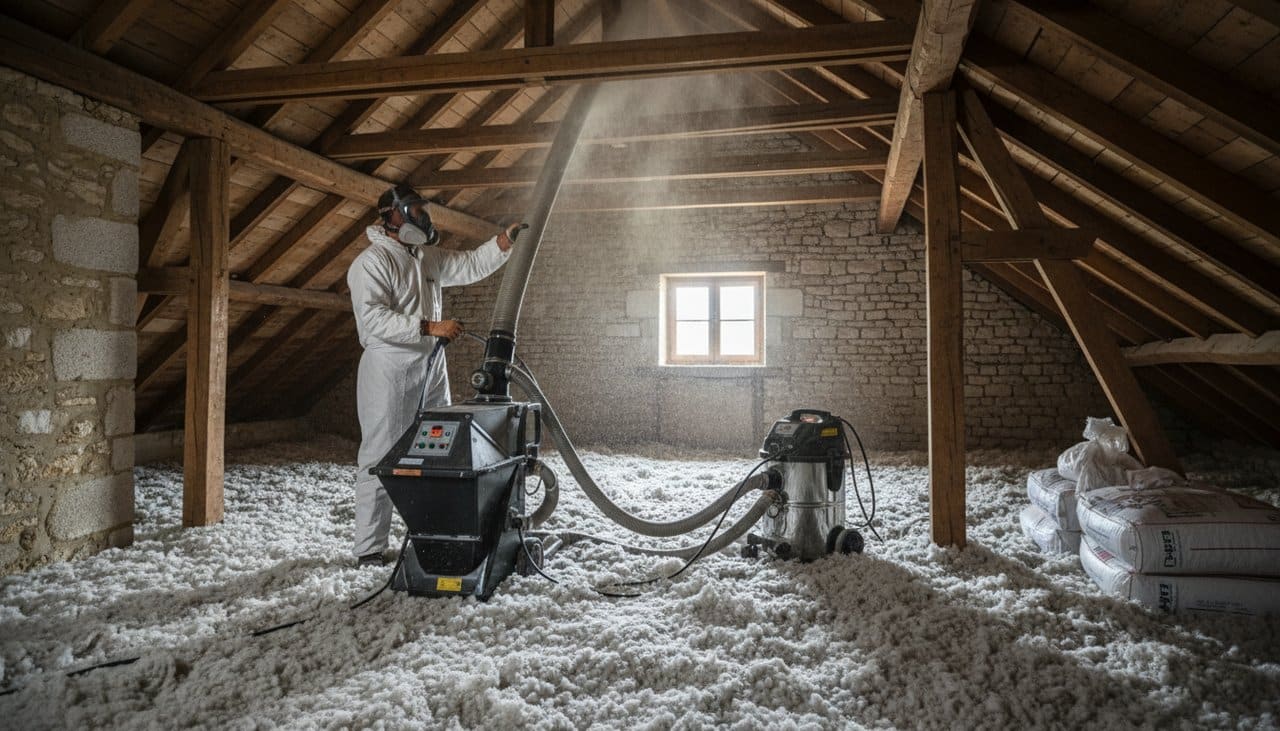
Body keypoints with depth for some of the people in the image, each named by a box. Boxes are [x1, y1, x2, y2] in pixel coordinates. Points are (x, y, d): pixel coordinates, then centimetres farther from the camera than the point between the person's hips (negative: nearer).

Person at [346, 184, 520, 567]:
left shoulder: (428, 257, 15)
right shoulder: (371, 262, -9)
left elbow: (470, 265, 22)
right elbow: (374, 318, -20)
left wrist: (503, 242, 7)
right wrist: (430, 327, -24)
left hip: (431, 367, 8)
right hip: (389, 369, -8)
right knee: (381, 460, -4)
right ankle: (369, 550, 4)